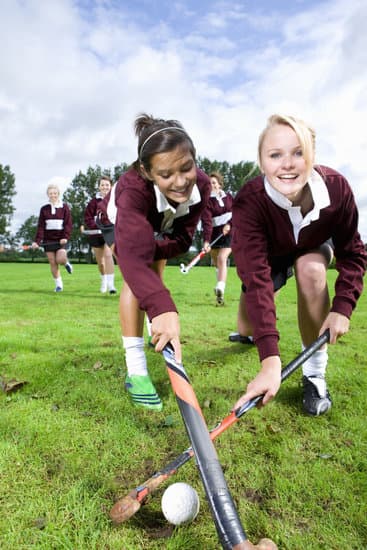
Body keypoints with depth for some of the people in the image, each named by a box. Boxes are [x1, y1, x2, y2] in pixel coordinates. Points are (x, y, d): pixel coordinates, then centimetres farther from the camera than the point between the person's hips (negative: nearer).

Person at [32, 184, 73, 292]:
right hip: (48, 240, 2)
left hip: (60, 239, -2)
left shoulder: (64, 207, 1)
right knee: (52, 263, 2)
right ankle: (58, 284, 14)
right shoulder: (44, 209, 5)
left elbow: (69, 223, -3)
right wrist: (37, 241, -9)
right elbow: (40, 226, 1)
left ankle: (66, 262, 18)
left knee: (60, 259, -19)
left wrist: (65, 237, -17)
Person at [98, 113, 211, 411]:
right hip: (121, 223, -4)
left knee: (154, 277, 16)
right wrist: (163, 308, -78)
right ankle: (136, 370, -21)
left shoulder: (201, 185, -36)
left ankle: (156, 337, 43)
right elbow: (134, 255, -64)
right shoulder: (133, 190, -50)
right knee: (136, 278, -24)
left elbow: (182, 239, -29)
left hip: (161, 228, 4)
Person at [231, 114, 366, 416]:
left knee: (311, 269, -34)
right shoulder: (249, 202, -38)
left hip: (314, 248, 1)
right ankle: (261, 325, 34)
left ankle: (315, 373, -16)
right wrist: (270, 359, -53)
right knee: (248, 328, -9)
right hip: (270, 255, 0)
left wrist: (343, 306, -32)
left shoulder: (336, 187, -33)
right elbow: (256, 277, -46)